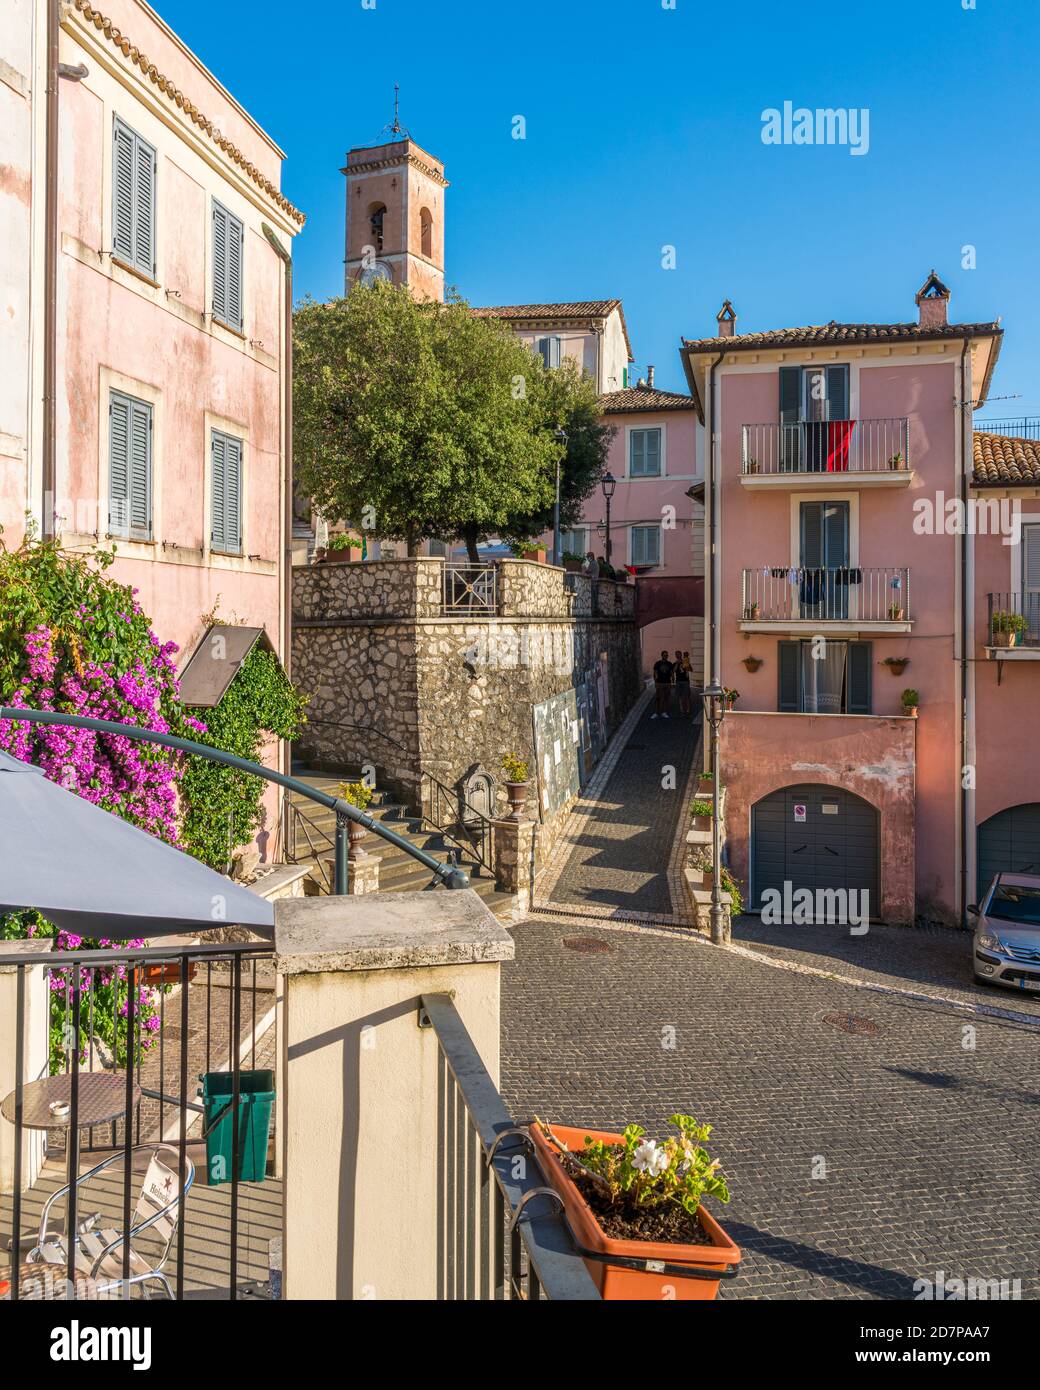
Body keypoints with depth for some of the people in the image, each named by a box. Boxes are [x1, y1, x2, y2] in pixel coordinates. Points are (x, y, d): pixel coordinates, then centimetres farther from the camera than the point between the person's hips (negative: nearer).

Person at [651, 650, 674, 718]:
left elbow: (671, 674, 13)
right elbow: (655, 674, -1)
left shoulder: (670, 664, 8)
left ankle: (664, 713, 10)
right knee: (657, 698, -4)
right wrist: (655, 683, -6)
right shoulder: (657, 664, 0)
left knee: (666, 699, 2)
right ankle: (655, 713, 0)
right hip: (659, 683, -3)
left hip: (667, 683, 3)